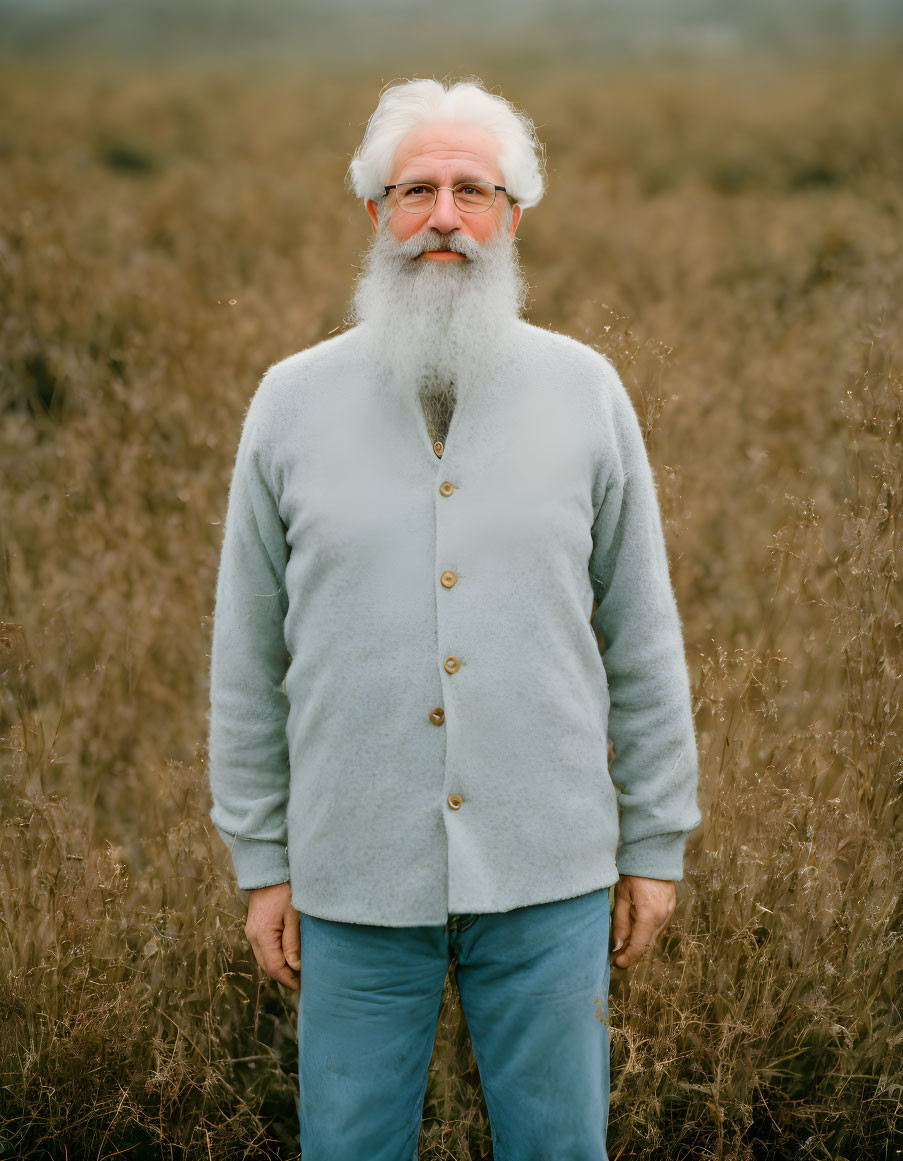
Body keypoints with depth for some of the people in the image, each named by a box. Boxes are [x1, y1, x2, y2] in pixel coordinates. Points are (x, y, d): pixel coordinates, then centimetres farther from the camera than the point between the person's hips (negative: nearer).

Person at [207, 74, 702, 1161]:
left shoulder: (584, 391, 1)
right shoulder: (293, 400, 1)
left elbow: (642, 634, 6)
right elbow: (247, 653, 6)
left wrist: (656, 844, 5)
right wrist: (260, 862, 5)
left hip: (547, 875, 0)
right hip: (354, 878, 0)